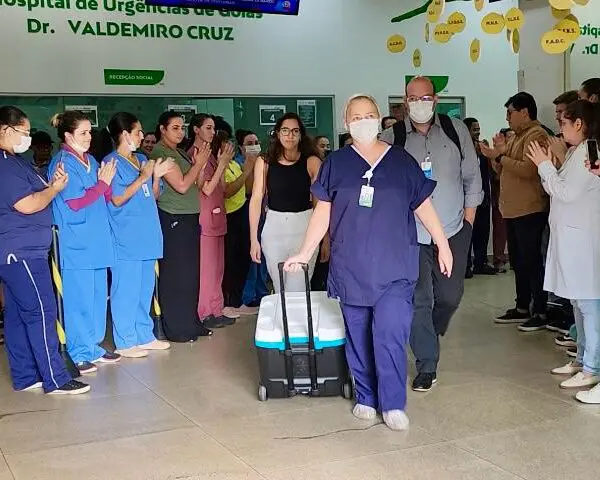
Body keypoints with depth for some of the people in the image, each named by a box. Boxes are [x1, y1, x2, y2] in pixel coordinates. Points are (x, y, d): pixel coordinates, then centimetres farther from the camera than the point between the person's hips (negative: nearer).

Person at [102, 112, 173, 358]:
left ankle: (144, 336, 23)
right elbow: (117, 199, -14)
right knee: (126, 290, -4)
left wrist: (156, 176, 1)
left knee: (145, 288, 13)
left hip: (146, 236, 8)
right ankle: (125, 342, 4)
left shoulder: (142, 160, 14)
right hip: (125, 240, -8)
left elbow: (154, 196, 18)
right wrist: (143, 177, -15)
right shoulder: (111, 162, -7)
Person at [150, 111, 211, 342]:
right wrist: (199, 163, -7)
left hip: (189, 218, 9)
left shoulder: (180, 152, 15)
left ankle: (190, 322, 21)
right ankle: (176, 329, 2)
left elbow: (196, 184, 18)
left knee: (191, 272, 12)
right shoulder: (160, 152, -11)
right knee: (175, 275, -4)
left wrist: (197, 162, 5)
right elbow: (181, 185, -17)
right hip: (173, 219, -9)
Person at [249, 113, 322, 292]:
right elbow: (256, 199, 1)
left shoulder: (312, 162, -2)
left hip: (304, 226, -2)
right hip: (274, 226, 2)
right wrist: (253, 239, -2)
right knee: (280, 290, 10)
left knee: (298, 292, -5)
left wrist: (326, 237, -10)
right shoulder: (264, 162, 2)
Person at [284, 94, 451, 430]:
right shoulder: (336, 164, 6)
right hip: (352, 267, 2)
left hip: (394, 266, -1)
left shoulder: (402, 161, 5)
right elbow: (323, 213, 8)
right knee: (358, 335, 7)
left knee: (390, 333, -10)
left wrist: (443, 245, 8)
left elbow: (423, 206, 10)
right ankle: (366, 398, 21)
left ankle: (394, 405, 1)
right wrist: (305, 253, 7)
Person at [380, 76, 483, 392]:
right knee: (418, 300, -1)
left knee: (450, 296, 7)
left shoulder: (456, 131, 3)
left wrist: (468, 218, 5)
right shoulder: (392, 137, -1)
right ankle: (427, 366, 9)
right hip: (411, 234, -1)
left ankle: (431, 335, 39)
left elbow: (472, 177, 9)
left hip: (453, 231, 2)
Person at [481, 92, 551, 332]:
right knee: (518, 261, 15)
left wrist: (500, 156, -16)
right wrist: (498, 153, 3)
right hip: (513, 210, 10)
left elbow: (528, 170, -23)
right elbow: (503, 171, 21)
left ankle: (540, 313, -1)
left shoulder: (536, 135, -11)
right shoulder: (516, 136, 19)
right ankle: (522, 309, 24)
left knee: (532, 262, -7)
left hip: (530, 211, -10)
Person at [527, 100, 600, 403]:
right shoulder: (576, 152, 15)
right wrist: (547, 166, 4)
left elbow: (567, 192, -18)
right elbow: (558, 190, 15)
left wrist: (544, 165, -10)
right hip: (569, 236, 10)